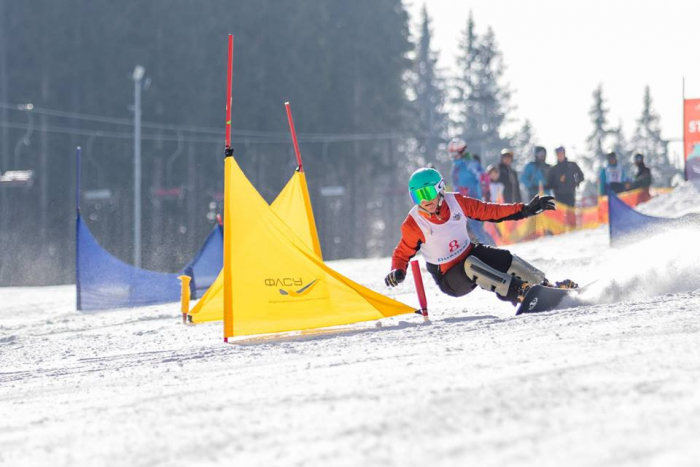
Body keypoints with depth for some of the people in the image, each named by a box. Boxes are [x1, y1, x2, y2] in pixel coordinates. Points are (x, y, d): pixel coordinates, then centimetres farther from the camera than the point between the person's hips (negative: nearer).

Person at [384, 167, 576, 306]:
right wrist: (397, 272, -27)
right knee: (470, 266, -34)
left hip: (470, 253, 4)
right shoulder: (413, 224, -17)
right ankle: (518, 293, -38)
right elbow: (402, 253, -5)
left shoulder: (455, 202, -9)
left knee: (506, 260, -15)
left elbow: (490, 211, -2)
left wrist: (526, 209, -6)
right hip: (451, 278, -4)